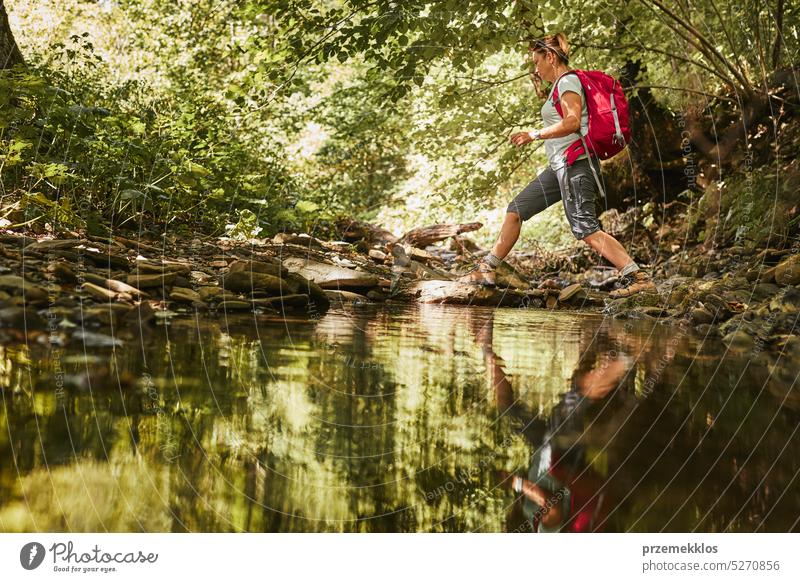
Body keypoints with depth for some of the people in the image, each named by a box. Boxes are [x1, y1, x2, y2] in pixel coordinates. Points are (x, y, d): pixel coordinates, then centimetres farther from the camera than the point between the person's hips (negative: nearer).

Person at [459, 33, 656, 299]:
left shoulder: (568, 80, -8)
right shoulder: (560, 84, 23)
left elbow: (572, 122, -20)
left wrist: (534, 135, -16)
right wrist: (540, 90, 25)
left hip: (575, 162, -11)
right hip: (560, 165, 11)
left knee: (585, 229, -18)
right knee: (516, 210, 12)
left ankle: (637, 276, -20)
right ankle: (486, 270, 17)